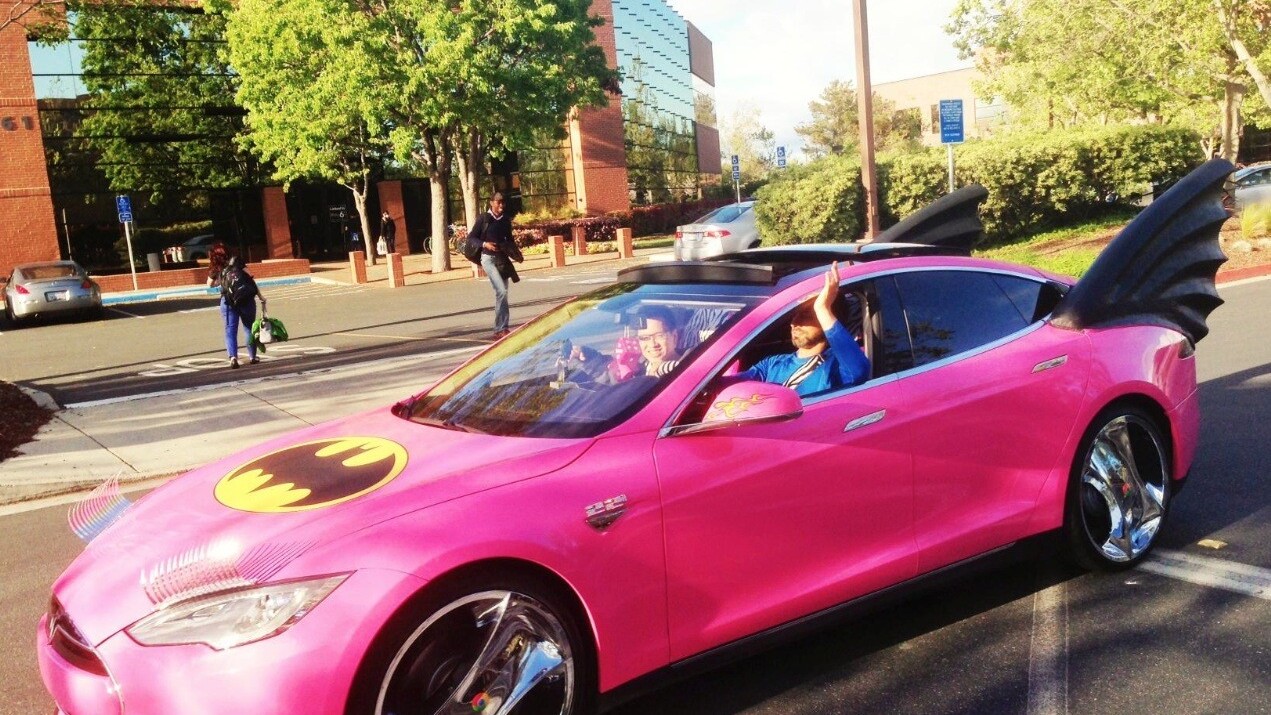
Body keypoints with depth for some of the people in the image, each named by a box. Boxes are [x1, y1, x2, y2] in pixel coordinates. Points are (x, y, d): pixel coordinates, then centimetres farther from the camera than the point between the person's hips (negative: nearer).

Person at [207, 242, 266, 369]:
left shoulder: (216, 269, 8)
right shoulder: (236, 262, 4)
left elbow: (210, 284, 25)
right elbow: (250, 279, -2)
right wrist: (261, 297, -1)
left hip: (228, 301, 0)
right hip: (247, 298, 0)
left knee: (230, 330, 3)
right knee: (250, 328, 13)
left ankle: (233, 357, -15)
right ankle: (252, 356, 19)